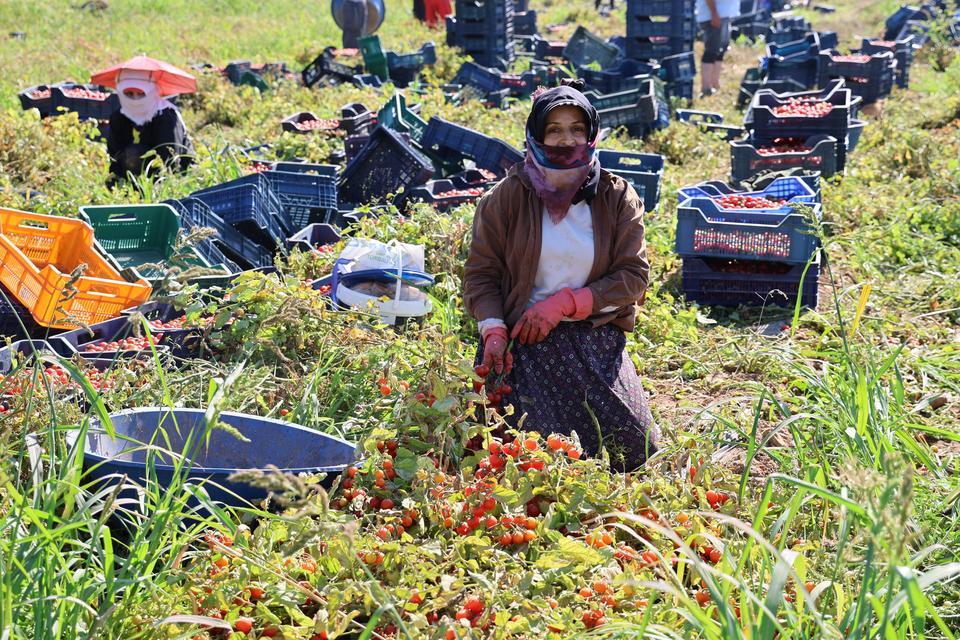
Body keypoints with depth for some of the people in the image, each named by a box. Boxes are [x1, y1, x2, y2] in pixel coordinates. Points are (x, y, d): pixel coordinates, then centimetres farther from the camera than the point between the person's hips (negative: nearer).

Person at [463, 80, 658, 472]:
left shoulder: (617, 198, 2)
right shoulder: (508, 197, -2)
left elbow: (634, 275, -4)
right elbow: (481, 274, 0)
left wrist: (565, 303, -14)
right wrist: (493, 331, -18)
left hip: (597, 338, 2)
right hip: (526, 338, -2)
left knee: (636, 451, -10)